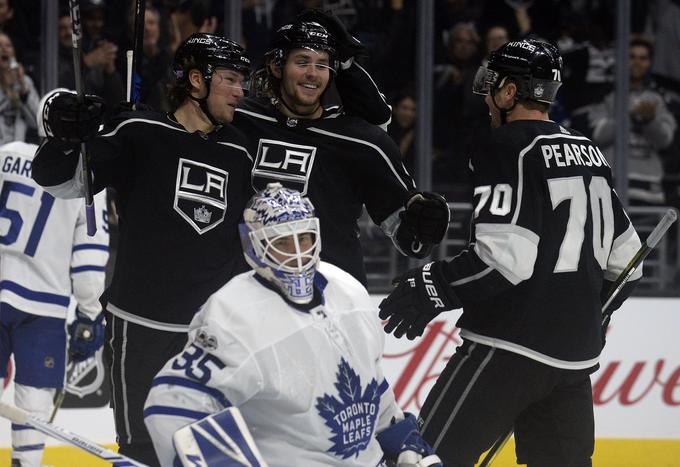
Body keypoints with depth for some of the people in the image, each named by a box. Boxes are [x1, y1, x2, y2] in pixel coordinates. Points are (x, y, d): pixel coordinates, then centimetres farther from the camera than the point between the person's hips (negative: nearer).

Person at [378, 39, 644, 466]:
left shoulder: (505, 148, -11)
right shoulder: (589, 154, 14)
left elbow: (505, 257, -21)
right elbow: (624, 258, 20)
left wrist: (434, 289, -13)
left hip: (509, 346, -8)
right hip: (575, 353, 8)